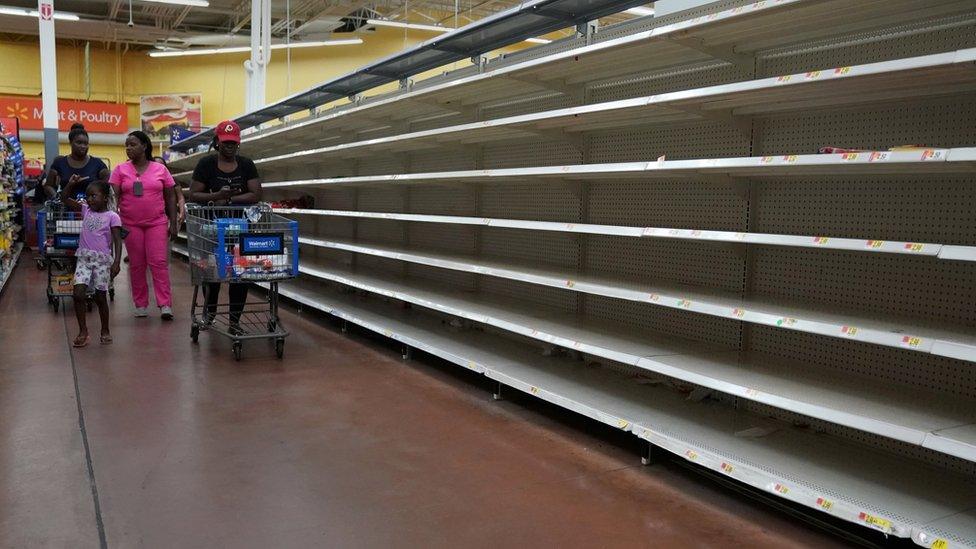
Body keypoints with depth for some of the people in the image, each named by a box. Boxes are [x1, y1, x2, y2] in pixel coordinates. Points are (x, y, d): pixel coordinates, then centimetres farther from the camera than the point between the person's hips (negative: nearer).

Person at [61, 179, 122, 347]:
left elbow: (117, 241, -9)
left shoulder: (112, 216, -5)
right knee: (78, 294, -8)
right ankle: (83, 331, 3)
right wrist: (71, 184, -4)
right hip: (84, 257, 4)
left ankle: (105, 331, 22)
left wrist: (116, 262, -18)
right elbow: (65, 199, 12)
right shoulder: (85, 210, 10)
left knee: (100, 297, 5)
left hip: (102, 259, -4)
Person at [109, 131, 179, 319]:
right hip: (131, 224, 1)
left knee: (159, 262, -8)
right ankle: (140, 304, 14)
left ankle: (165, 304, -7)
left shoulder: (160, 169, 5)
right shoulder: (121, 169, 5)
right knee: (136, 265, 6)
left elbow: (170, 197, 8)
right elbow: (114, 196, 0)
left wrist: (173, 223, 4)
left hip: (157, 223, -1)